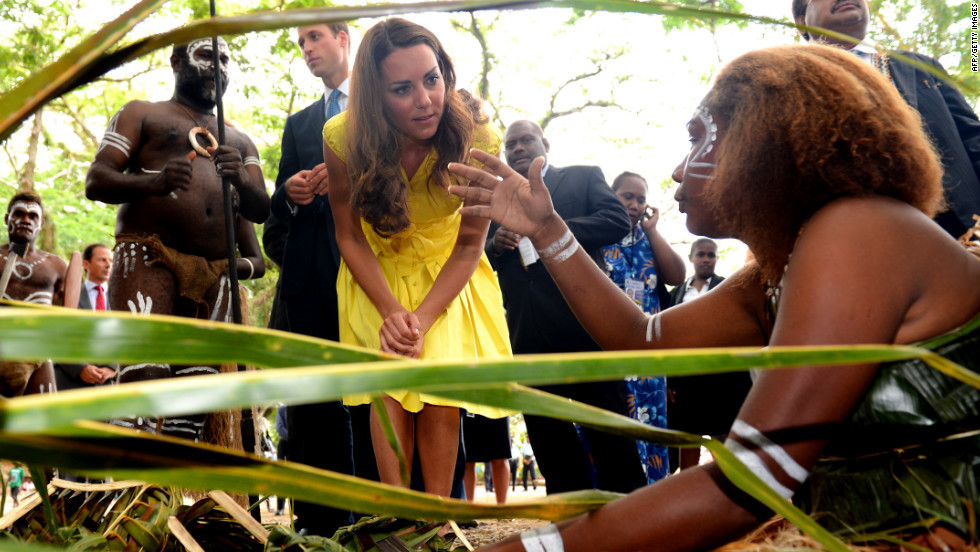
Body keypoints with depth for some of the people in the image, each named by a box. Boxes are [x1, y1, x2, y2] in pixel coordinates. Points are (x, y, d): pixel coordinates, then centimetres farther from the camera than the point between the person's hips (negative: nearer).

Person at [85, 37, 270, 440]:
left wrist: (241, 181, -8)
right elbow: (95, 182, 4)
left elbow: (261, 212, 16)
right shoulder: (142, 114, 16)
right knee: (144, 378, -21)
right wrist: (153, 182, -18)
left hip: (214, 276, 5)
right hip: (148, 259, -4)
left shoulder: (239, 142, 28)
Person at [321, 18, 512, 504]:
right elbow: (349, 236, -11)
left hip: (447, 276, 0)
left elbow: (469, 244, -14)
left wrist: (423, 318, -23)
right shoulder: (343, 138, -25)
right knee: (389, 388, -13)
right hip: (377, 274, 0)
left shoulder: (476, 143, -27)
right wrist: (391, 312, -22)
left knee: (441, 395, -11)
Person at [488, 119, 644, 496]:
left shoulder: (584, 177, 12)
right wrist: (494, 245, -6)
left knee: (608, 429, -2)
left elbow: (618, 220, -4)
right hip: (528, 334, 4)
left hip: (583, 323, -4)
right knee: (549, 440, 8)